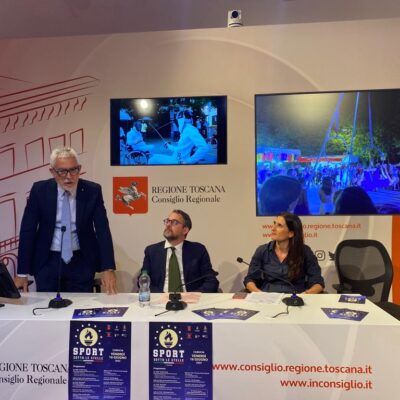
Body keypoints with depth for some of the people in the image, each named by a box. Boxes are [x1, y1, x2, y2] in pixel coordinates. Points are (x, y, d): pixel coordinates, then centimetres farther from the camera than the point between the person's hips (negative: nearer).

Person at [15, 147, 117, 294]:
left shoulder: (92, 191, -8)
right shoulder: (40, 190, -7)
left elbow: (102, 230, -10)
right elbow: (27, 231, -5)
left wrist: (108, 268, -20)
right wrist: (22, 273, -7)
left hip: (82, 262, 0)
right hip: (47, 262, 0)